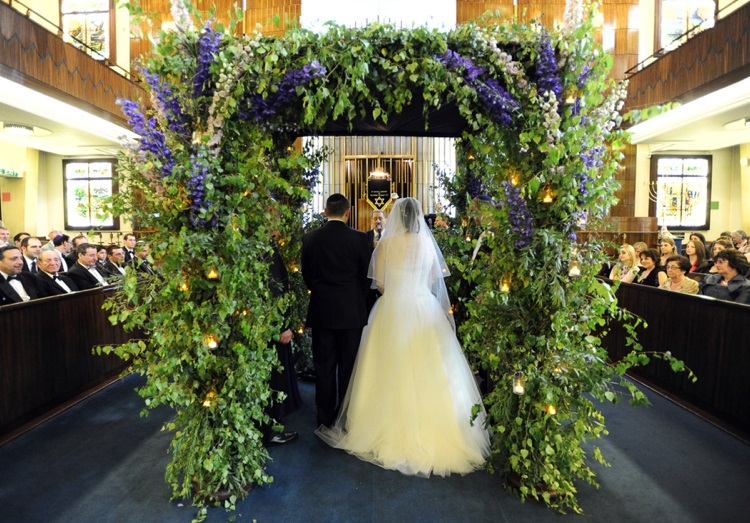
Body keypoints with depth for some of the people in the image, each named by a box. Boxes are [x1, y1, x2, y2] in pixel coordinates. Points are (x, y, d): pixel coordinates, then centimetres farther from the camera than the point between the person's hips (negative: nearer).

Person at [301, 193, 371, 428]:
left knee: (324, 366, 12)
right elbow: (365, 275, -1)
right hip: (351, 311, -2)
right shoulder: (359, 238, -9)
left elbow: (306, 275, 6)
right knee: (348, 365, 10)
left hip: (321, 310, 2)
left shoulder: (310, 238, -3)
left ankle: (325, 416, 22)